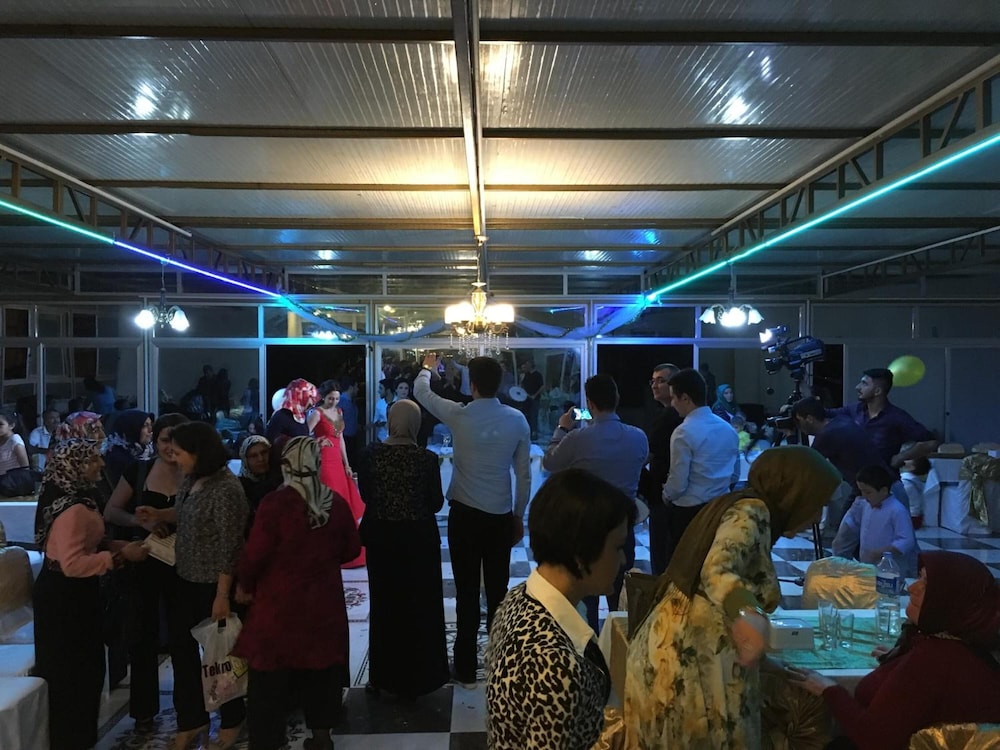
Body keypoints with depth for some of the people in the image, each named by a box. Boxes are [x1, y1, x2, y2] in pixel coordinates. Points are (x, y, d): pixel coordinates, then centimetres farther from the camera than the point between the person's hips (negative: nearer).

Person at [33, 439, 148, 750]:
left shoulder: (77, 498, 7)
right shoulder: (72, 509, -26)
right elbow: (73, 564, -30)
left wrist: (122, 545, 3)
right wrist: (120, 556, -26)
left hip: (72, 594, 10)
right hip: (64, 597, -10)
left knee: (83, 667, 20)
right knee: (69, 671, 4)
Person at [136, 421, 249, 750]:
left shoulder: (226, 489, -24)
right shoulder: (191, 480, 1)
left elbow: (229, 547, -23)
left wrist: (222, 595, -22)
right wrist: (158, 515, 2)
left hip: (213, 583, -8)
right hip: (186, 578, 8)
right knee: (183, 648, 16)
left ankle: (231, 720, 31)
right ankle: (192, 719, 35)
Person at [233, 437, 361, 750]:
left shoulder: (275, 503, -18)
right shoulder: (336, 503, -4)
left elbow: (255, 554, -15)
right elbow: (351, 550, 6)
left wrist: (244, 585, 3)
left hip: (280, 604, -4)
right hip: (324, 601, 4)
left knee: (270, 676, 8)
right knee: (321, 668, 17)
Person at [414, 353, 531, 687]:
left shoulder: (459, 416, -10)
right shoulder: (517, 419, -4)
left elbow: (421, 392, 9)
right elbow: (524, 474, 1)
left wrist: (428, 367, 30)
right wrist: (519, 516, 12)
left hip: (464, 515, -2)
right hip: (501, 517, 2)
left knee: (467, 591, 5)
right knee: (498, 590, 10)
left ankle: (466, 666, 14)